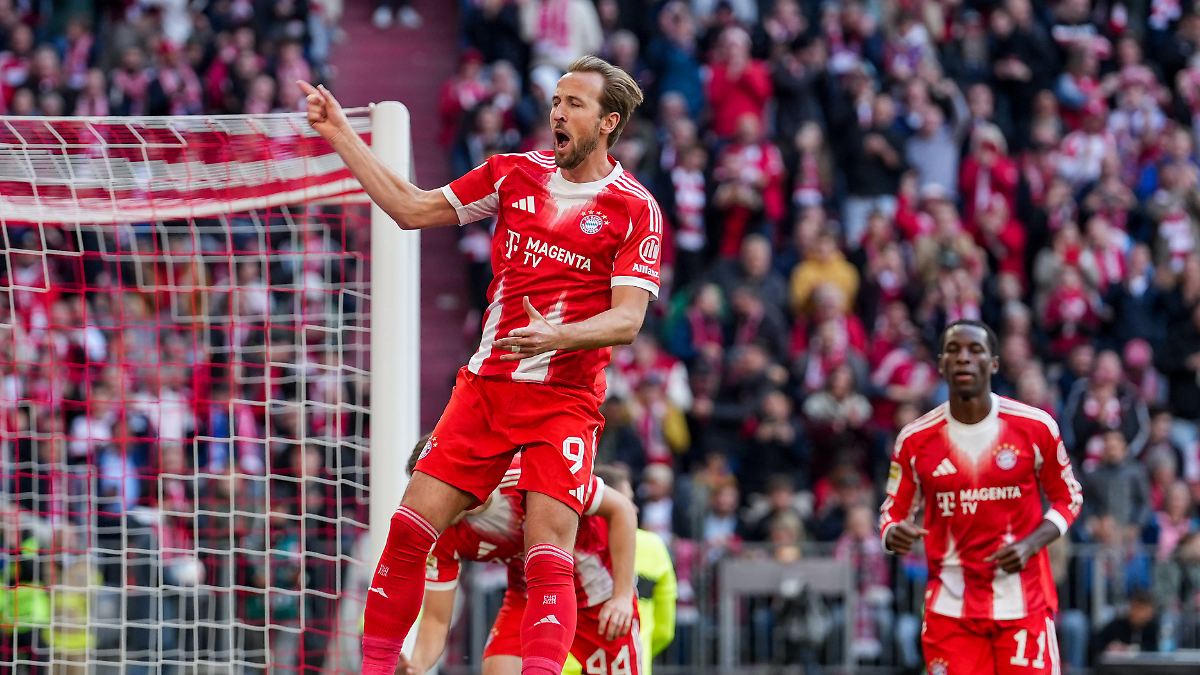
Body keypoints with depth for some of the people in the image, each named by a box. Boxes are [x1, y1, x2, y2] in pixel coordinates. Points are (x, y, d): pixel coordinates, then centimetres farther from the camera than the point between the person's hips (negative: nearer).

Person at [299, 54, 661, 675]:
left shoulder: (635, 209, -5)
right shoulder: (513, 174, 9)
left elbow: (627, 319, -12)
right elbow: (411, 208, 15)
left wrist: (557, 335, -30)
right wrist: (339, 134, 12)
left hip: (564, 401, -4)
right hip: (484, 385, 4)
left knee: (547, 559, -16)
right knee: (408, 532, -3)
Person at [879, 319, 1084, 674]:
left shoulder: (1036, 427, -4)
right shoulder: (916, 439, -1)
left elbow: (1069, 498, 7)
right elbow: (893, 512, 8)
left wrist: (1030, 544, -11)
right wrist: (894, 534, -17)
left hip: (1023, 602, -1)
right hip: (950, 608, 1)